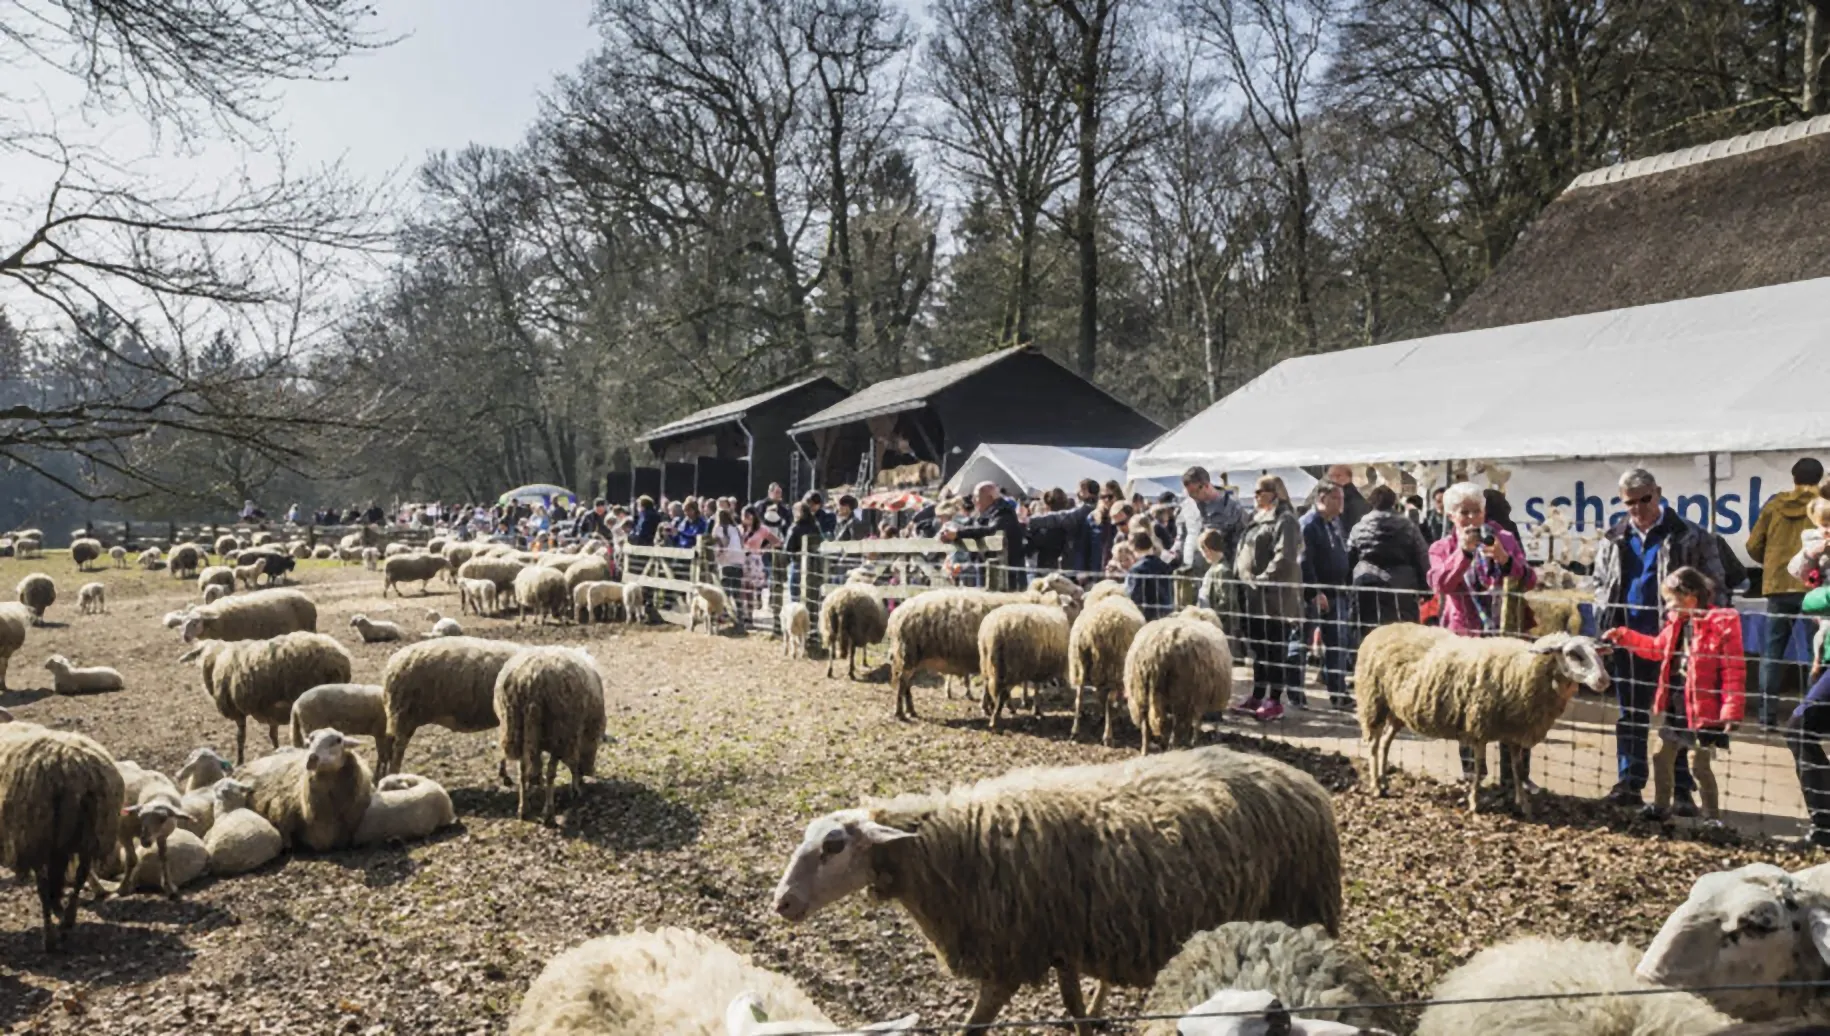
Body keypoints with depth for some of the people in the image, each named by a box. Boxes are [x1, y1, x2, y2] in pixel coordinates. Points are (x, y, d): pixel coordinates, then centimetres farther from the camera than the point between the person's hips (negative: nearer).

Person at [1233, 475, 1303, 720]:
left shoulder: (1284, 519, -9)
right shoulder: (1256, 518, 18)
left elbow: (1284, 558, -19)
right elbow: (1241, 550, 23)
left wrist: (1262, 581, -21)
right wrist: (1239, 577, 11)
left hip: (1274, 595, -9)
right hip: (1254, 595, 9)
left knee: (1275, 649, -3)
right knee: (1258, 647, 15)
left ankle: (1275, 701, 2)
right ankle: (1257, 697, 23)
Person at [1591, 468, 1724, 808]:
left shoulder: (1689, 537, -2)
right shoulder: (1613, 540, 10)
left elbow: (1713, 581, 0)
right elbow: (1600, 583, 20)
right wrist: (1607, 617, 6)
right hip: (1629, 639, 4)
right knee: (1630, 713, 10)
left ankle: (1681, 789, 6)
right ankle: (1628, 783, 17)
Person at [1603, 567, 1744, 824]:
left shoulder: (1722, 624, -17)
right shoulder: (1677, 622, 7)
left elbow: (1733, 671, -18)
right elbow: (1657, 648, 25)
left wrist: (1730, 710, -22)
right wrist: (1623, 636, 19)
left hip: (1703, 711, -8)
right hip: (1674, 707, 8)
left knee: (1699, 765, 0)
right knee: (1662, 757, 17)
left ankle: (1712, 817, 15)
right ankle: (1660, 806, 33)